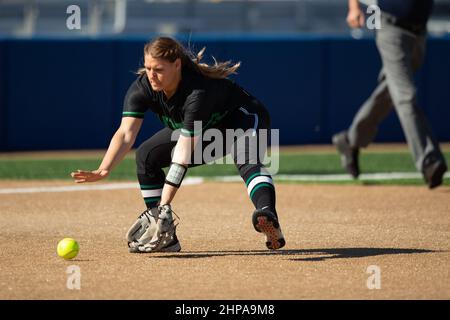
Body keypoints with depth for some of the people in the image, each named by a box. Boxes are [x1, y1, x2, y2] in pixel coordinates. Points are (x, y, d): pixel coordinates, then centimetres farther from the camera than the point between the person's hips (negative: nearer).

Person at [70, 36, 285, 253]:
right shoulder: (142, 87, -22)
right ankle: (165, 236, -2)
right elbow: (126, 134, -31)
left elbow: (184, 154, -42)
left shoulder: (198, 91, -40)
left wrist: (164, 205, -46)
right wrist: (104, 170, -50)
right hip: (205, 133, 7)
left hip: (242, 120, -7)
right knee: (146, 155, -5)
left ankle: (268, 216, -62)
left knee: (247, 160, -38)